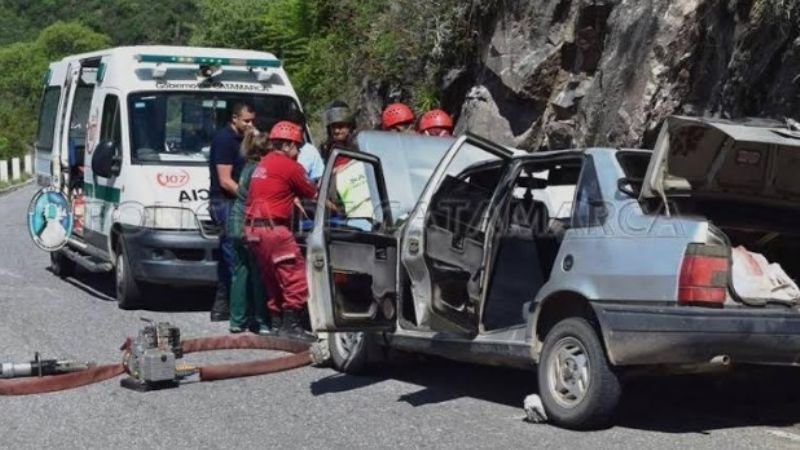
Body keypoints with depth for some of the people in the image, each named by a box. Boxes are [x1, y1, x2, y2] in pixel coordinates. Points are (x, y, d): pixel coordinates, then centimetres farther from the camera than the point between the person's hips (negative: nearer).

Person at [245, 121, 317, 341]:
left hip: (253, 228, 10)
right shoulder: (290, 166, -7)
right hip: (273, 227, -10)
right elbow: (313, 195, 2)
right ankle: (290, 325, -10)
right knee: (295, 275, -7)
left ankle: (276, 322, 18)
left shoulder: (263, 164, 19)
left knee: (272, 278, 16)